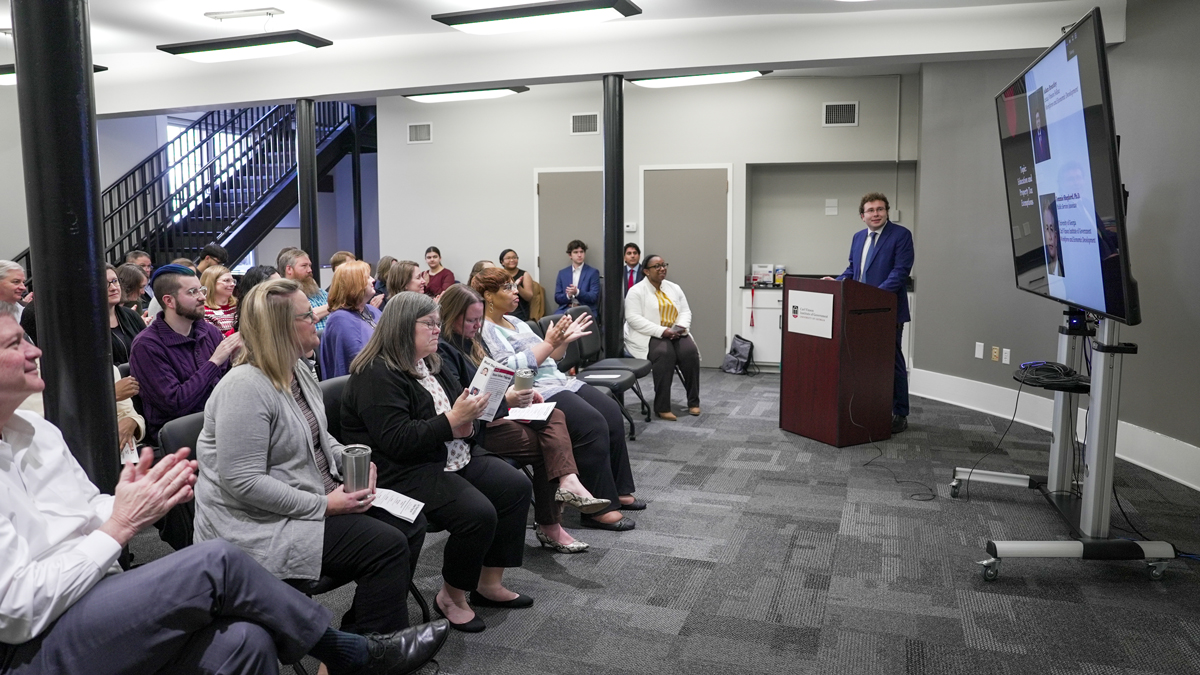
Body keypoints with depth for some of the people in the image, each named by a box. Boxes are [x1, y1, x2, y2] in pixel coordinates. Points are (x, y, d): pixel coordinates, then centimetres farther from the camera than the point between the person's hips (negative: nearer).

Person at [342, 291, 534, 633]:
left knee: (516, 486, -5)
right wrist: (452, 420, -24)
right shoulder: (377, 375, -14)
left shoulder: (430, 364, 15)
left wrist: (468, 424, -5)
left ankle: (489, 583, 5)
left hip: (454, 458, 10)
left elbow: (467, 424, 20)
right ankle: (451, 597, -1)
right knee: (478, 514, -26)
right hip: (404, 473, -9)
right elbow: (397, 441, -23)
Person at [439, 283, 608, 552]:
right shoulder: (442, 350, -15)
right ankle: (549, 525, -9)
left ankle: (567, 481, -29)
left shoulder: (469, 341, 15)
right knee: (544, 445, -16)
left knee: (554, 417, -11)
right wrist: (506, 400, -31)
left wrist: (518, 391, 4)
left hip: (493, 410, 9)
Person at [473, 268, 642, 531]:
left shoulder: (515, 322, 20)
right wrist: (548, 343, -14)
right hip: (533, 392, -9)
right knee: (593, 424, -25)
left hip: (558, 381, 10)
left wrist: (564, 340, 9)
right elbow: (512, 368, -19)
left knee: (612, 412, -5)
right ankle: (599, 508, -18)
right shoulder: (485, 331, -8)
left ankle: (618, 489, 4)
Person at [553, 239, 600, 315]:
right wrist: (568, 295, -12)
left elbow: (594, 297, -4)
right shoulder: (562, 273, 13)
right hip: (565, 310, 2)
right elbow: (557, 298, 11)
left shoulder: (593, 272, 4)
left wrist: (577, 292, -21)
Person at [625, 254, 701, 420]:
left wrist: (681, 326, -10)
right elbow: (633, 318, -14)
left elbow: (685, 311, 14)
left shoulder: (674, 288, 15)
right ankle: (662, 407, -29)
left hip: (675, 334, 5)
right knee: (665, 354, -35)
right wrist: (661, 331, -21)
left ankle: (693, 401, -12)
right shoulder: (636, 291, -4)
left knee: (690, 352, -24)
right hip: (648, 336, -5)